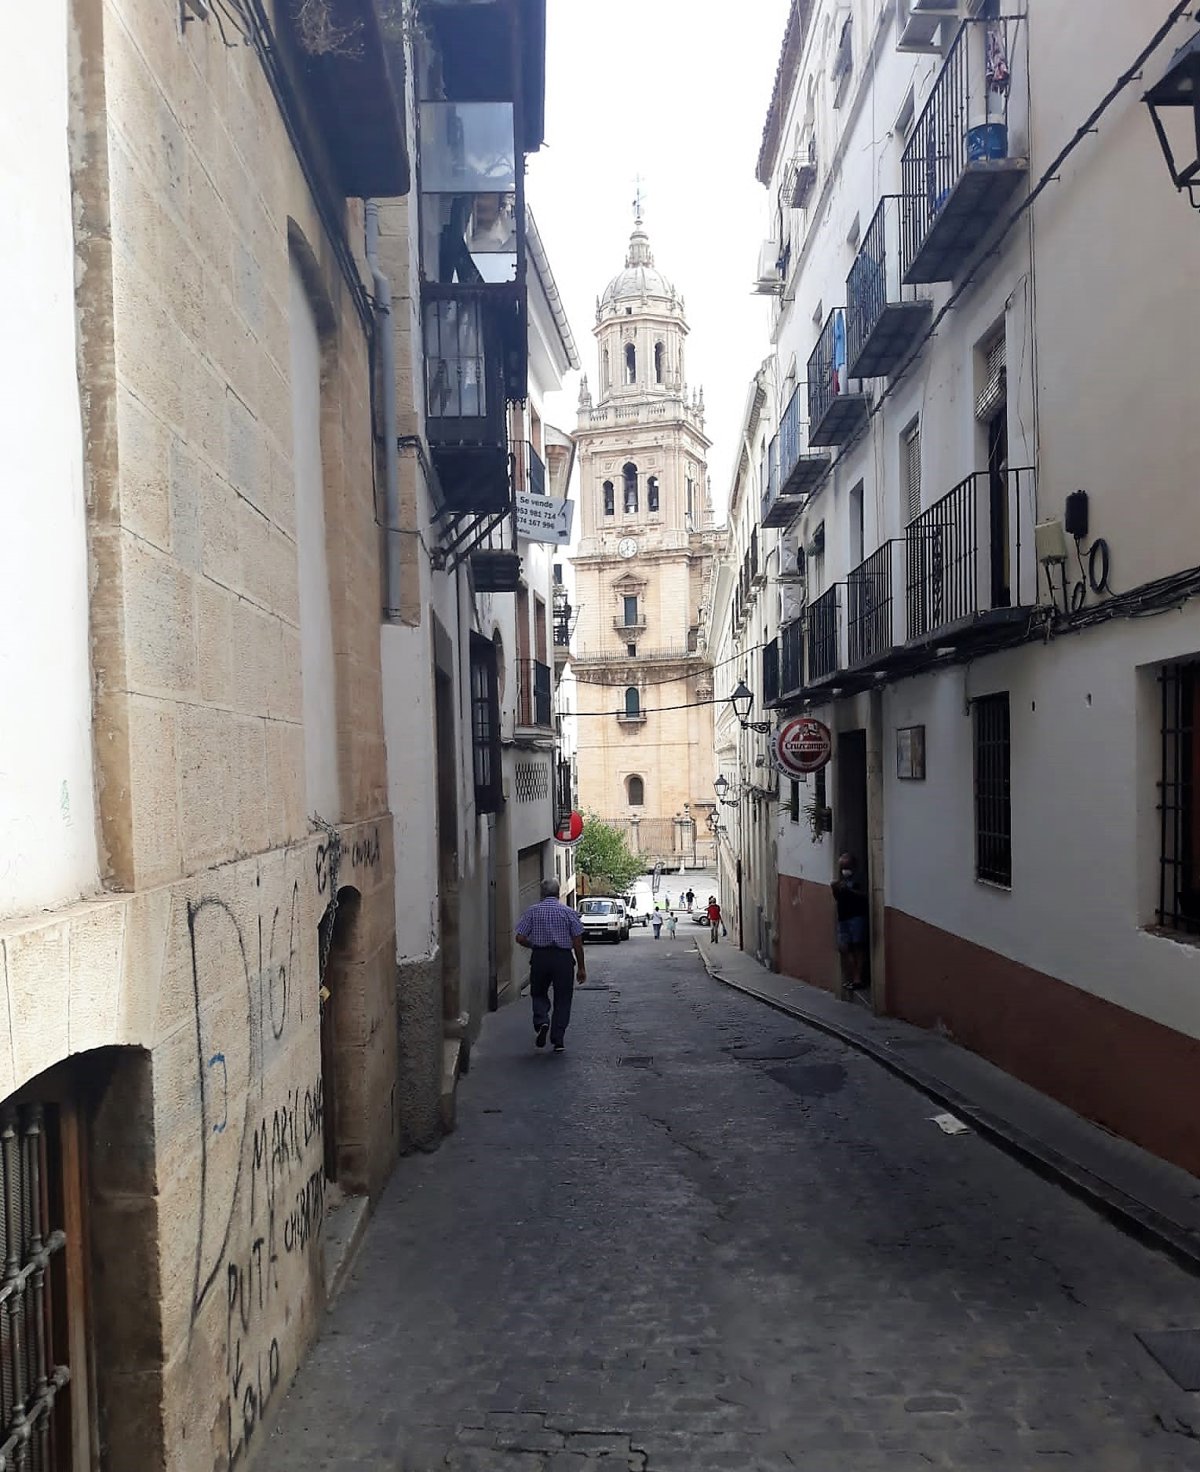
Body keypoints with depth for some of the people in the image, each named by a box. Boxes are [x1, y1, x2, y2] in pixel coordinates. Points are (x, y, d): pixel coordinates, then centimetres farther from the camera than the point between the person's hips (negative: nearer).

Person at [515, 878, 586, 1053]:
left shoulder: (532, 911, 2)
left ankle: (541, 1021, -7)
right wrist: (581, 967, 5)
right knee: (562, 999, 8)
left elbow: (520, 938, -2)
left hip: (540, 957, 1)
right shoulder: (568, 912, 0)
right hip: (563, 958, -1)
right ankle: (557, 1040, 6)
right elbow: (577, 942, -2)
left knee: (539, 994, 19)